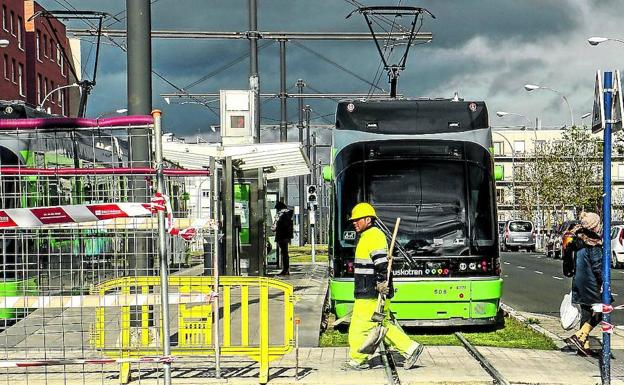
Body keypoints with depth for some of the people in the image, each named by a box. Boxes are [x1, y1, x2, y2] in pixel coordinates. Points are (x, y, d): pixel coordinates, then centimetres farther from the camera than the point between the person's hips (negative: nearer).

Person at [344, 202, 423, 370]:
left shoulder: (373, 237, -15)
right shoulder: (366, 236, 18)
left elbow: (382, 265, -23)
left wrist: (382, 285, -27)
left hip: (371, 294, -10)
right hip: (368, 292, 10)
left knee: (359, 325, -3)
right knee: (383, 325, 12)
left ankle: (357, 360, 5)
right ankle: (410, 348, 12)